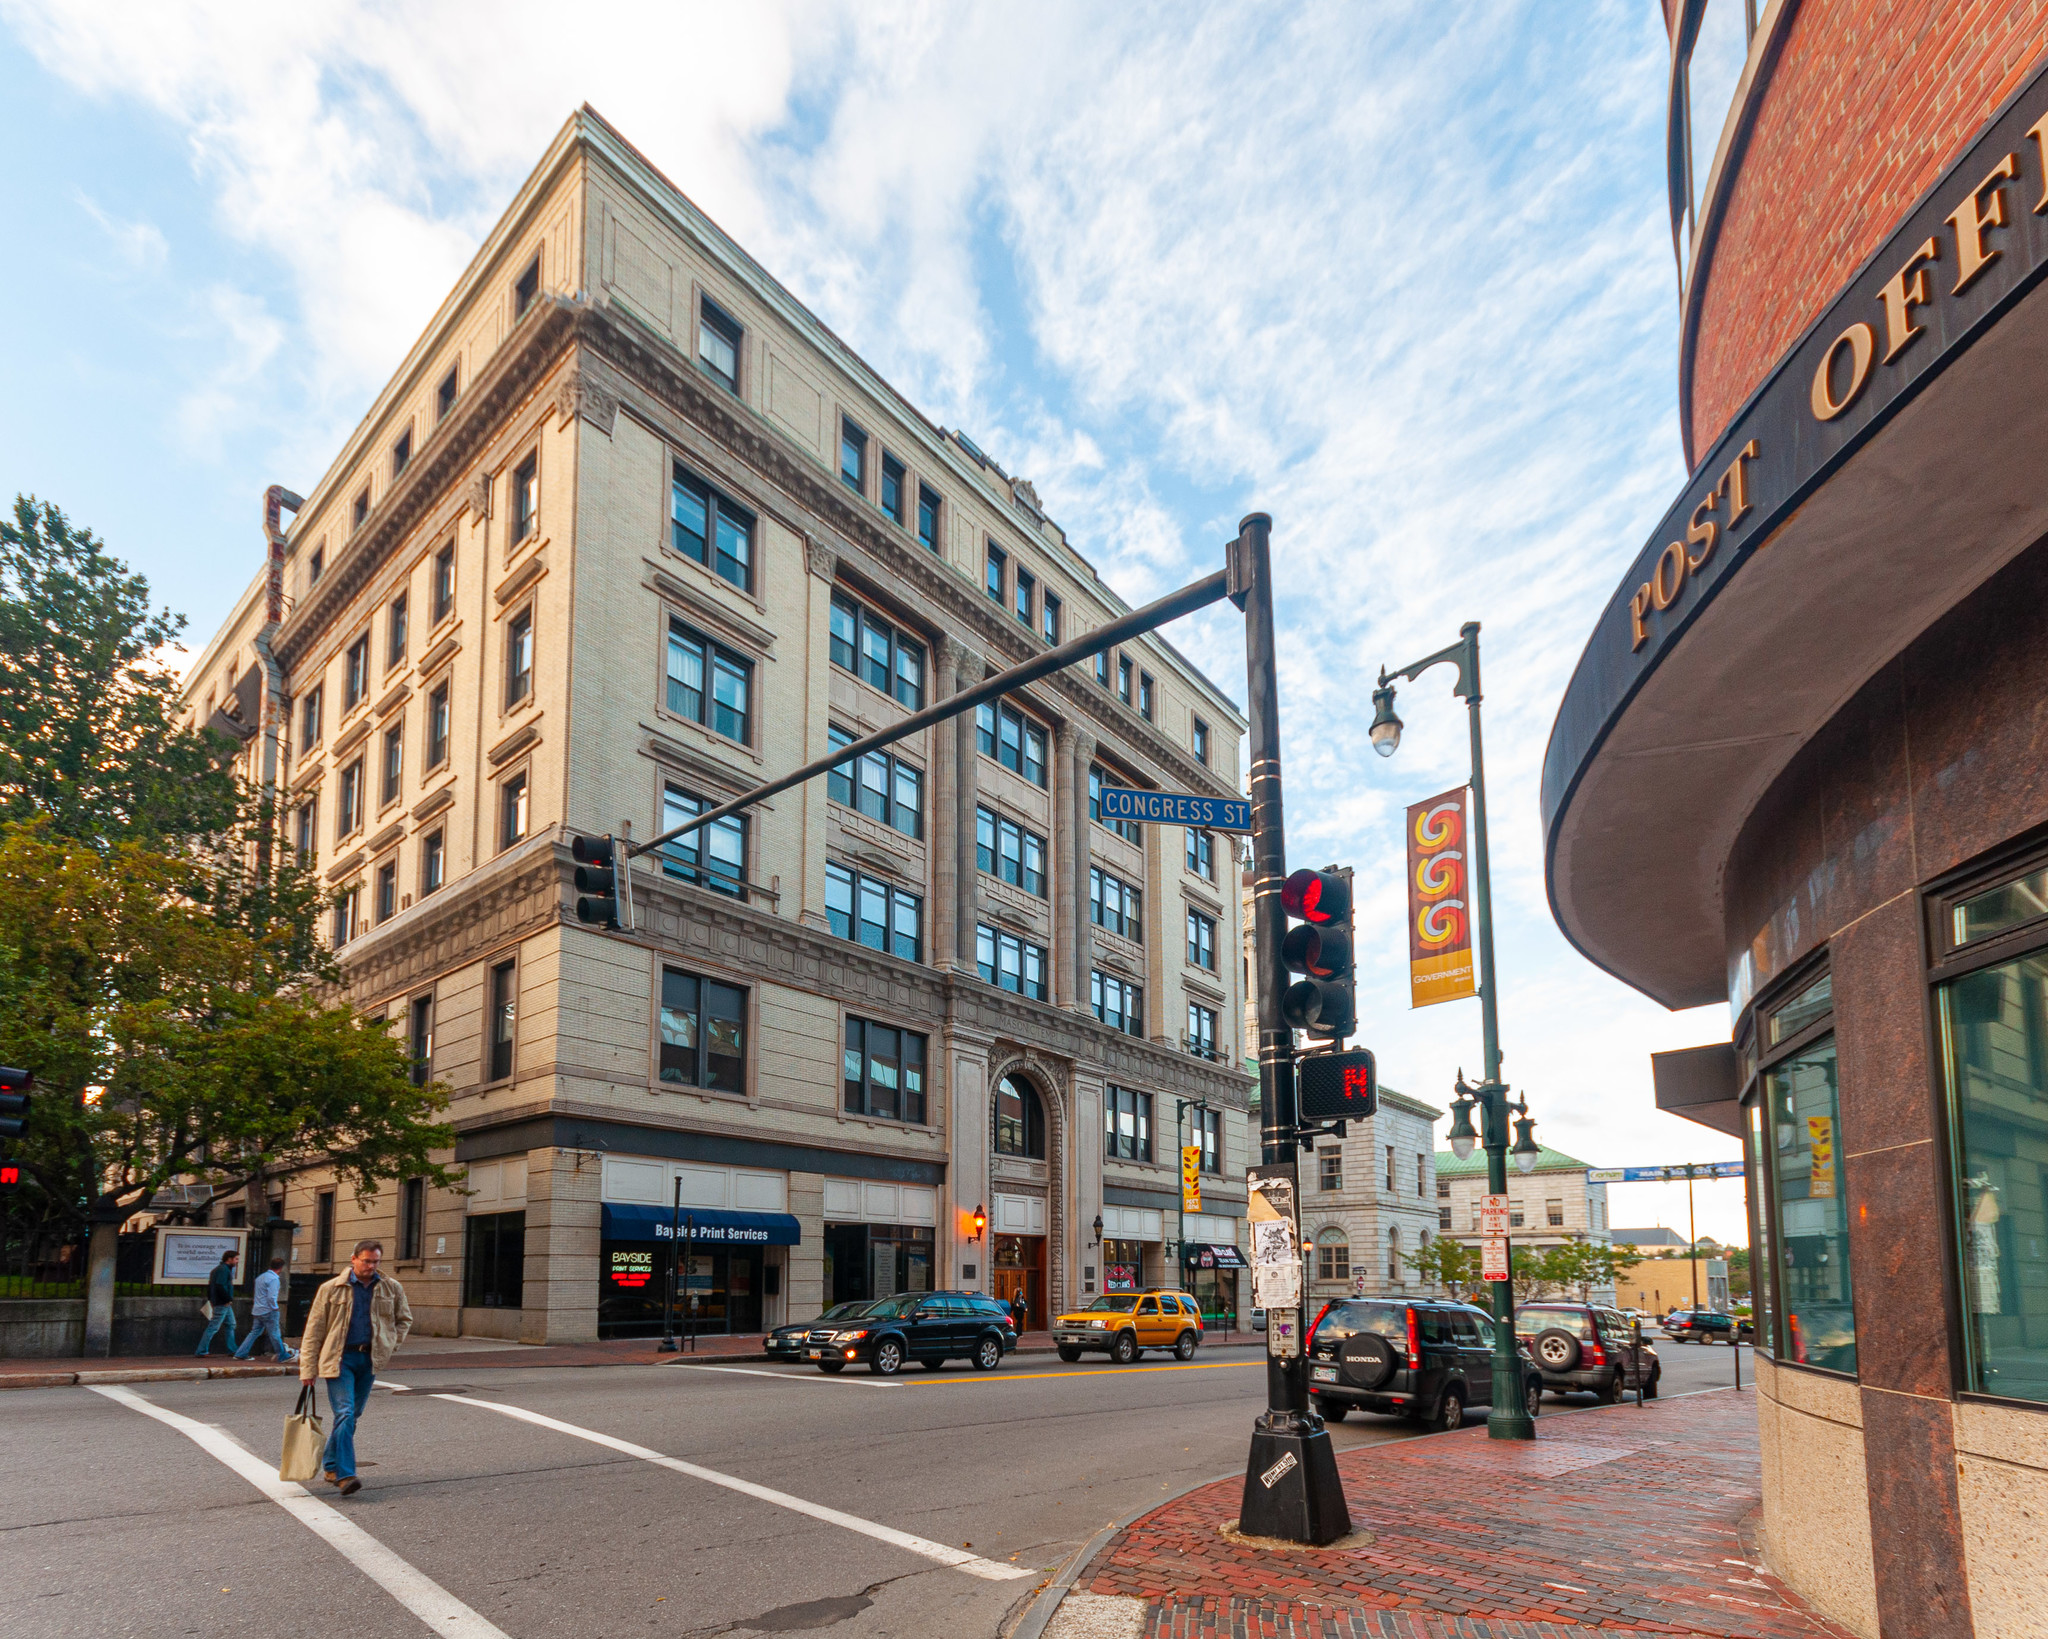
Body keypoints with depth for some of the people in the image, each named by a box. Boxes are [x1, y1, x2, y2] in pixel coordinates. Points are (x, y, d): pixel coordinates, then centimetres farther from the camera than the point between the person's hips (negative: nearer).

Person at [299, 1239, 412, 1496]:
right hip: (340, 1358, -4)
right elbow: (314, 1330, 1)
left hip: (370, 1359, 4)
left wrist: (391, 1343, 7)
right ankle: (344, 1475, -15)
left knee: (353, 1415, 11)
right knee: (345, 1413, -14)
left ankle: (330, 1465, 28)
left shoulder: (392, 1289, 7)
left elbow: (405, 1318, 22)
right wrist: (308, 1369, -3)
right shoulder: (331, 1289, -1)